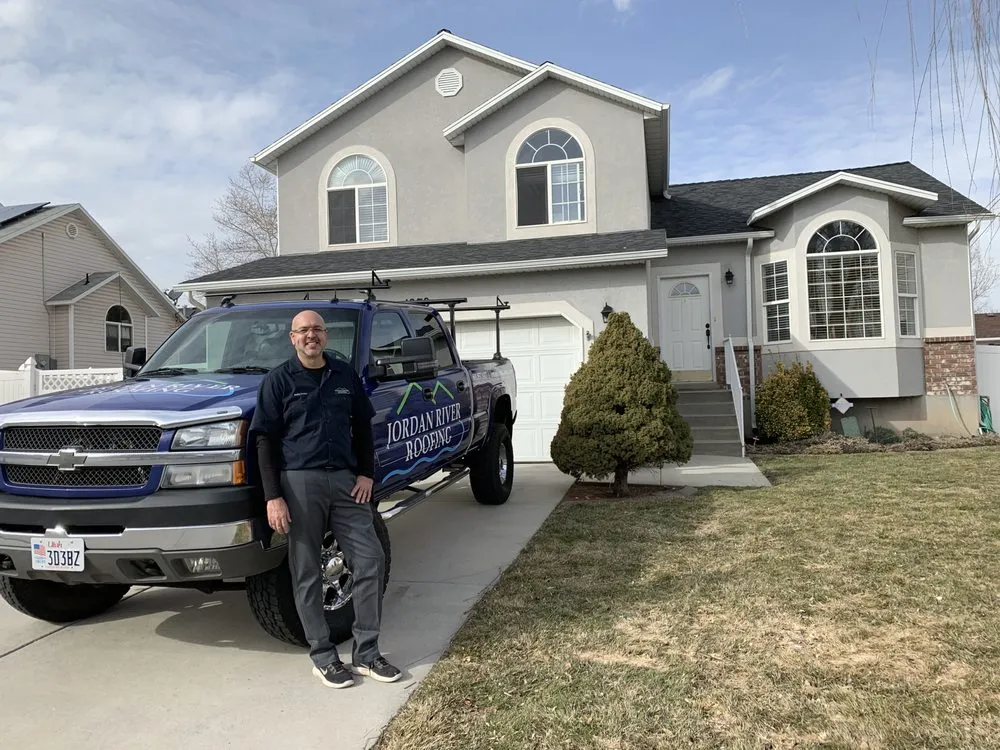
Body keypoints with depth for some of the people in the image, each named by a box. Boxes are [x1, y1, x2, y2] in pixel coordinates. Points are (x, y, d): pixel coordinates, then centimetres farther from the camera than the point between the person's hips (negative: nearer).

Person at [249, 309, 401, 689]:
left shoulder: (345, 375, 12)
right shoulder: (278, 380, 1)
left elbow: (362, 428, 17)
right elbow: (266, 440, -3)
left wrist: (366, 473, 5)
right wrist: (273, 496, -9)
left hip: (345, 480, 4)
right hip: (299, 482, -3)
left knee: (370, 558, 1)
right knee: (307, 572, 3)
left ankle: (366, 652, 13)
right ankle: (323, 656, 16)